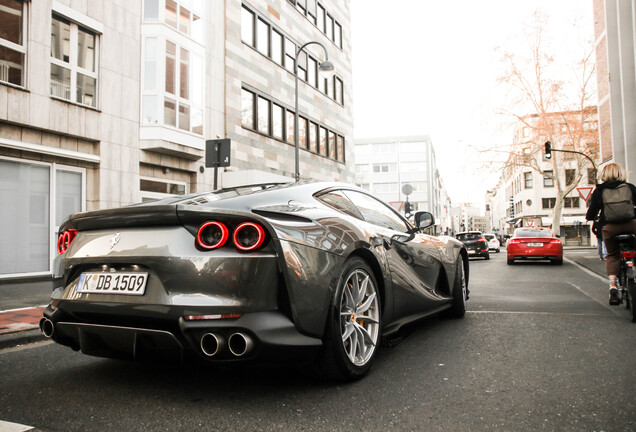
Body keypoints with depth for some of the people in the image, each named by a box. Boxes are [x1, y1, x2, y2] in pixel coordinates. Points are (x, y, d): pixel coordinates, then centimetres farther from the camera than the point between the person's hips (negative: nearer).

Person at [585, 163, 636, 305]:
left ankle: (613, 285, -4)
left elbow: (590, 215, 8)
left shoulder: (598, 191, 9)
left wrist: (592, 217, 31)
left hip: (609, 227, 1)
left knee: (612, 256, 12)